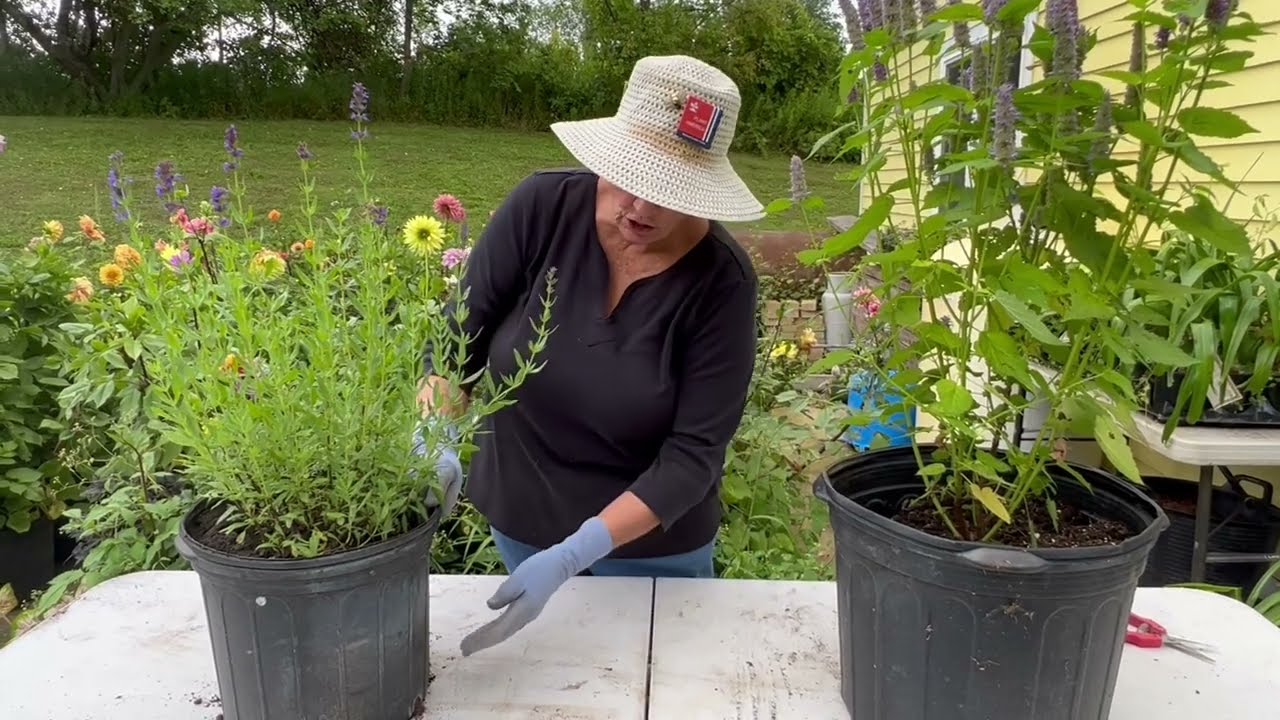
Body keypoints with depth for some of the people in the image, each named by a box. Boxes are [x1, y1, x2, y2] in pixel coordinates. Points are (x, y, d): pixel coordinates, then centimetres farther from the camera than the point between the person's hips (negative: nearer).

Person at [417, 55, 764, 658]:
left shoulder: (721, 280, -22)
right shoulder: (542, 207, -18)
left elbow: (694, 453, -23)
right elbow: (460, 333, -10)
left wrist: (571, 556, -31)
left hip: (653, 545, -1)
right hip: (520, 519, 2)